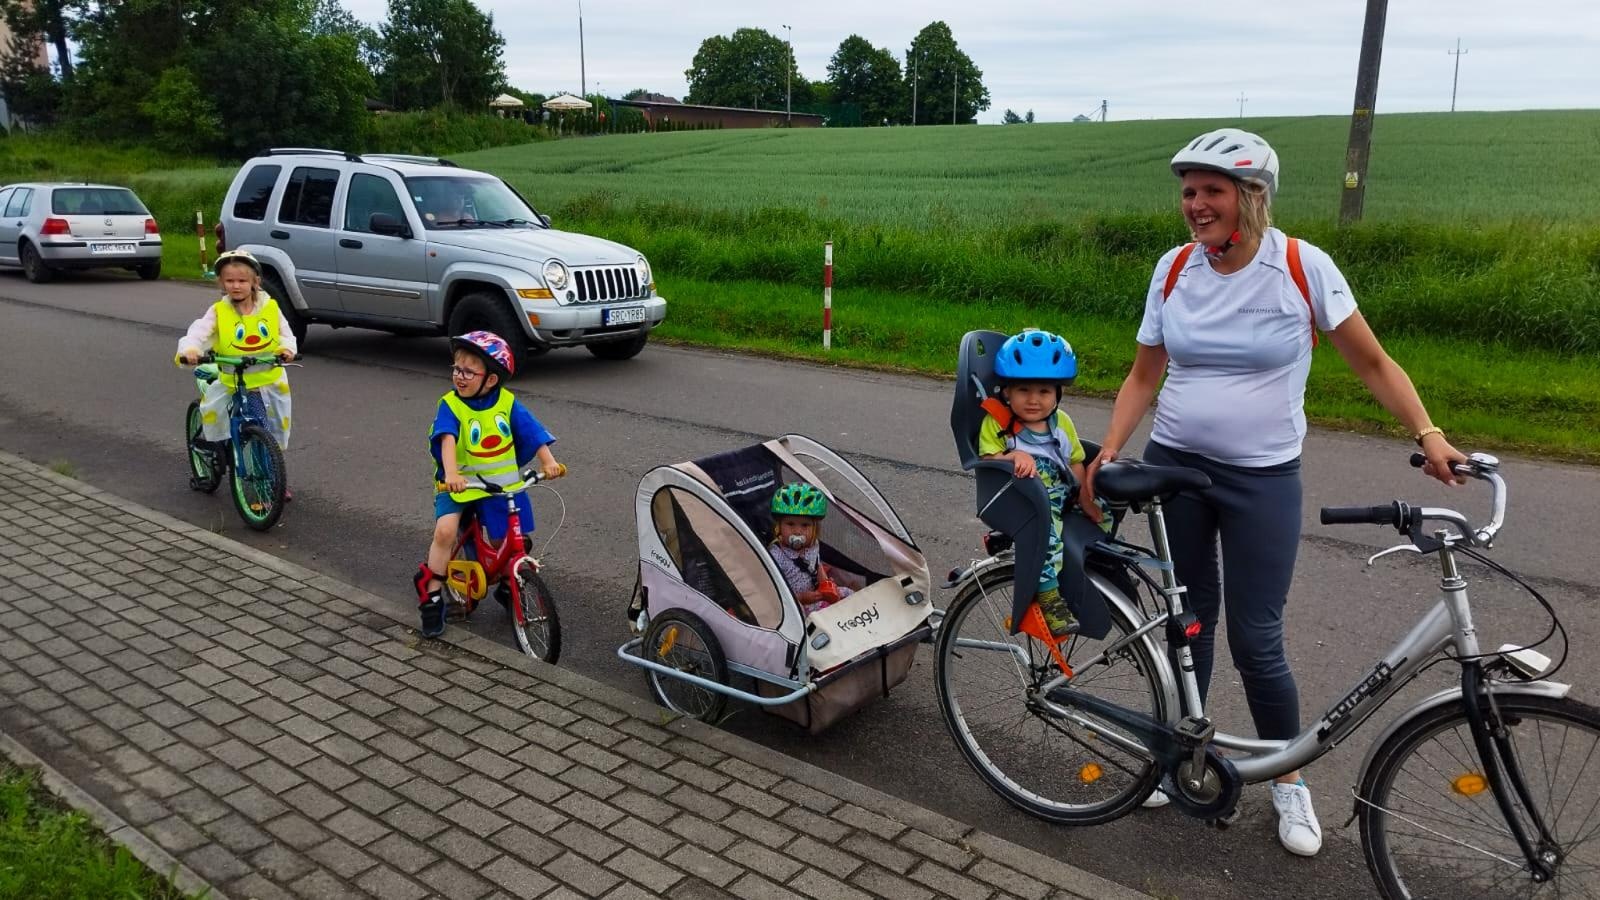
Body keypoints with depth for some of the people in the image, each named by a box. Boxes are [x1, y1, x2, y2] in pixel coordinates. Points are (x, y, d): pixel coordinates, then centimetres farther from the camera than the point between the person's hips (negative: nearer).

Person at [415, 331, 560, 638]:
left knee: (503, 543, 3)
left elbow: (533, 433, -11)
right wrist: (451, 474, -45)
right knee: (445, 531, -22)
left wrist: (548, 461, -27)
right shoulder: (450, 405, -13)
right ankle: (431, 597, -5)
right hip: (459, 483, -2)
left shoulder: (507, 403, -5)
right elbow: (447, 440, -28)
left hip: (499, 484, 2)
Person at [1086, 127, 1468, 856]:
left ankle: (1289, 782, 23)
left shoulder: (1303, 267, -10)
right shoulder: (1173, 269, -1)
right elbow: (1144, 374, 5)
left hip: (1262, 480, -3)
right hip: (1173, 467, 3)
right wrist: (1108, 451, -5)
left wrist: (1428, 434, -14)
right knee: (1189, 617, 14)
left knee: (1256, 639, 0)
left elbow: (1373, 363, -2)